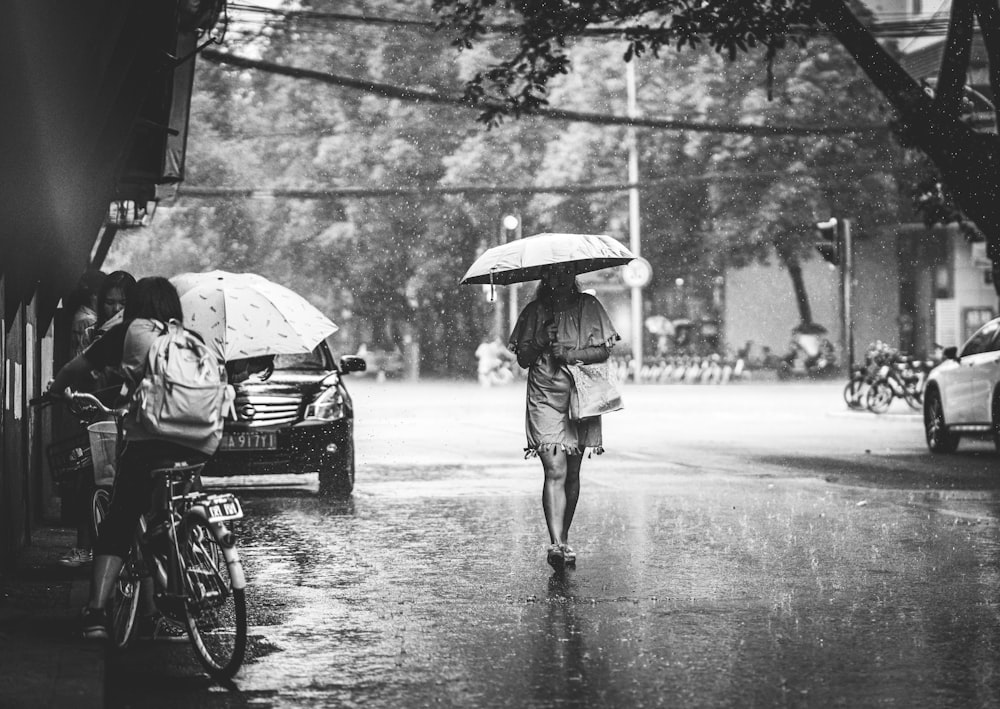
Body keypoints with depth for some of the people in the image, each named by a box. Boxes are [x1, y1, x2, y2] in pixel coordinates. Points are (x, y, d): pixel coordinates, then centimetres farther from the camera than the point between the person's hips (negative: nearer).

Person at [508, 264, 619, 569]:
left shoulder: (588, 306, 5)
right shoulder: (534, 312, 6)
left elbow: (604, 350, -1)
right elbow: (523, 359, 3)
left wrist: (571, 354, -15)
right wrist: (542, 343, -16)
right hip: (544, 398, -2)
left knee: (572, 472, 9)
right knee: (555, 471, -15)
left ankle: (564, 538, 23)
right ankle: (556, 544, -22)